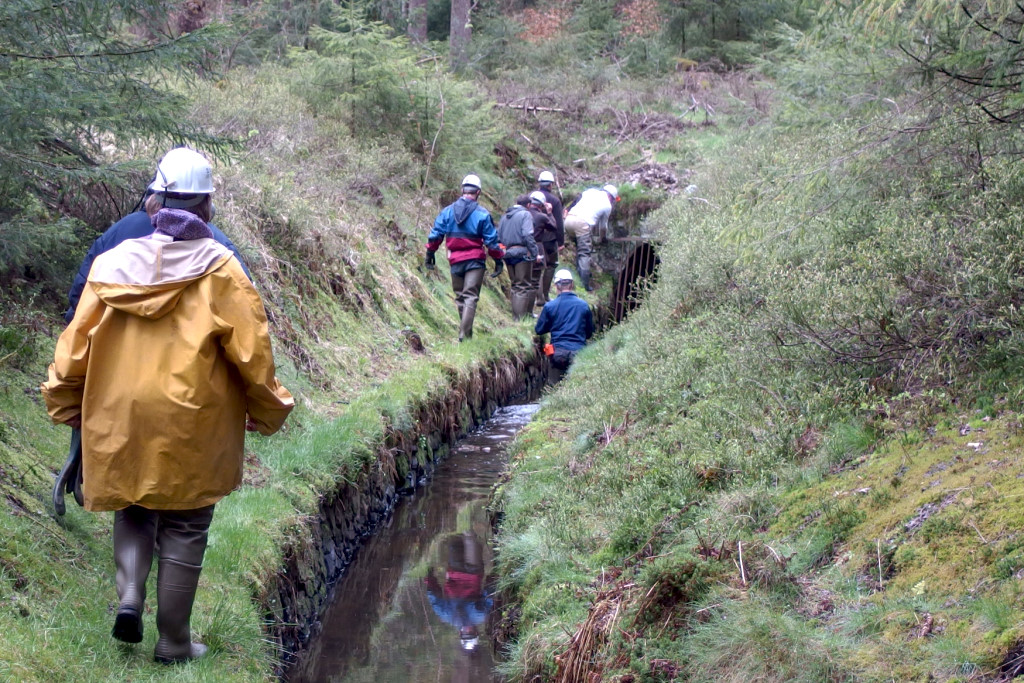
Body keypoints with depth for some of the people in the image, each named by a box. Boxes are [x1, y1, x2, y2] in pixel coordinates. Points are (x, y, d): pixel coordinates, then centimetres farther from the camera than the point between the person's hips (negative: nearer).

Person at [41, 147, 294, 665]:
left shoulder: (113, 263, -1)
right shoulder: (219, 269, -9)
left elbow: (76, 343, 3)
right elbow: (251, 350, -8)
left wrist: (65, 405, 17)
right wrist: (268, 410, 8)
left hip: (118, 421, 3)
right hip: (192, 426, -2)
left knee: (132, 510, 24)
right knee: (184, 529, 10)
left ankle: (129, 597, 3)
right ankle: (174, 642, 16)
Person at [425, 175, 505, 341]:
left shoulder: (447, 211, 2)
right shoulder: (482, 214, -6)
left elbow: (435, 235, 4)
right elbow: (491, 241, -4)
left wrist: (430, 254, 16)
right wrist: (498, 259, 8)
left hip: (455, 261, 3)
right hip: (475, 260, -3)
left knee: (460, 296, 15)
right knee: (471, 296, -4)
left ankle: (465, 331, 21)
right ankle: (464, 334, -14)